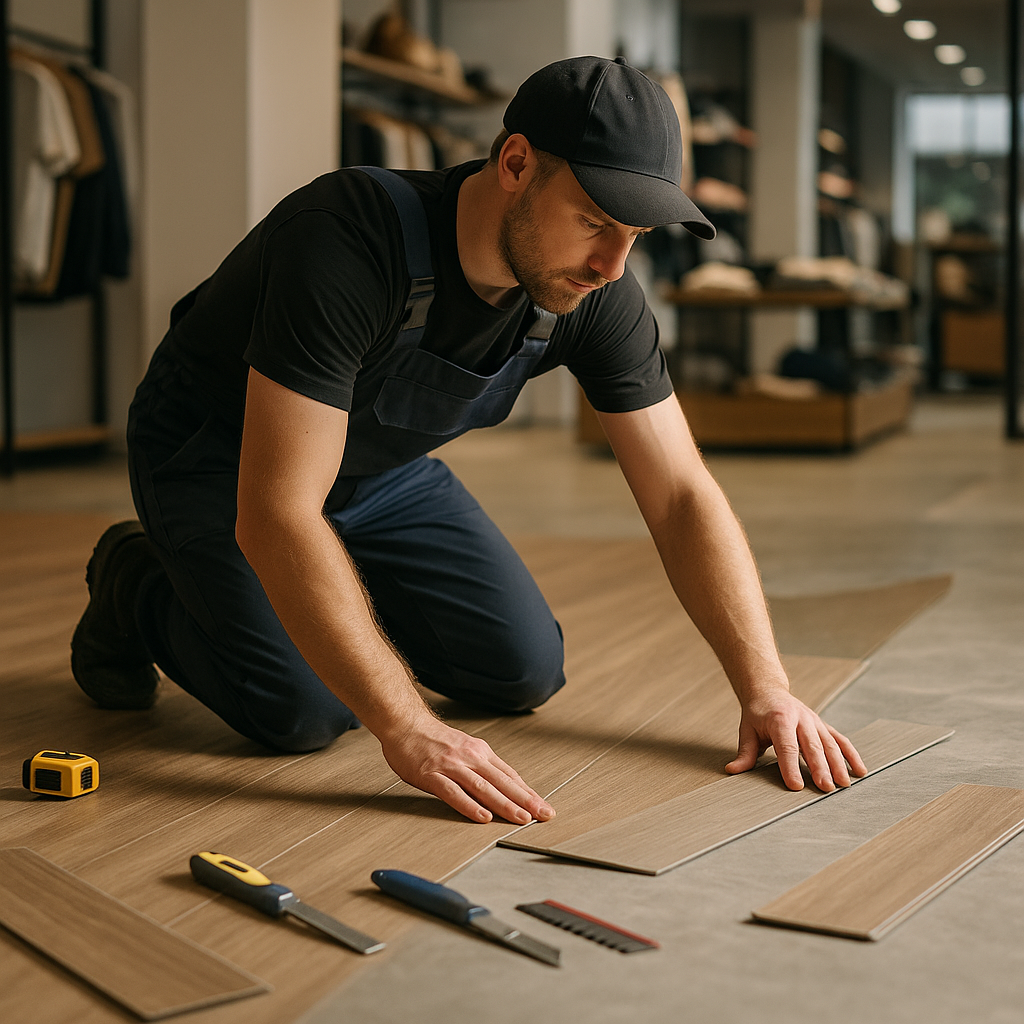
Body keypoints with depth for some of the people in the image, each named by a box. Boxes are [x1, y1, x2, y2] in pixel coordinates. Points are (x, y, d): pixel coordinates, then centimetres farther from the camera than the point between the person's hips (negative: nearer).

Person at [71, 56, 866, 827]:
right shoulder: (348, 244, -40)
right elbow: (274, 516, -43)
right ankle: (142, 589, 7)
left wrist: (765, 688, -25)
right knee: (303, 710, -23)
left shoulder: (596, 294, -20)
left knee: (524, 672, -4)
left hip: (380, 467, 6)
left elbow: (681, 497, -14)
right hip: (216, 453, -5)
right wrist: (406, 729, -46)